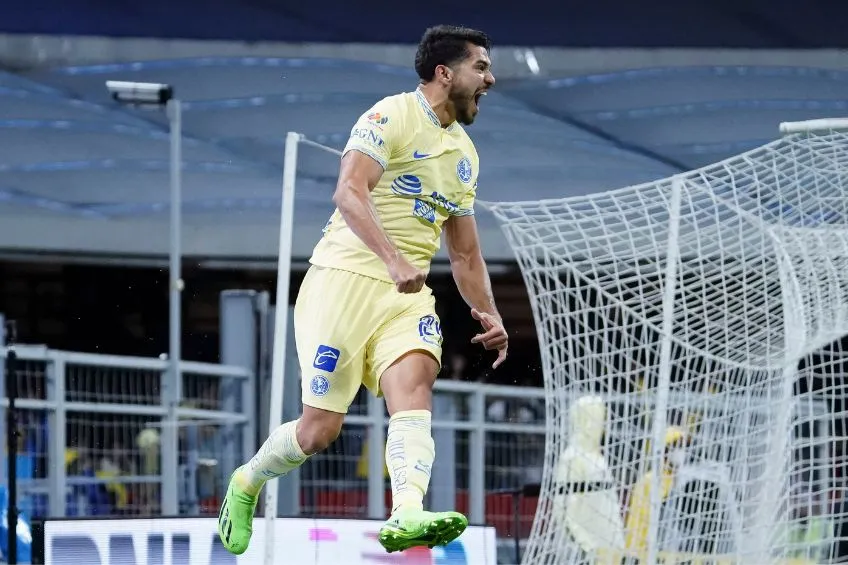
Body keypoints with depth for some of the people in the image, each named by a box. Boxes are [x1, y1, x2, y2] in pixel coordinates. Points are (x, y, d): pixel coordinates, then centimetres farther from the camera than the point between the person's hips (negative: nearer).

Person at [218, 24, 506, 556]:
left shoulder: (465, 154, 20)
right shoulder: (392, 116, -5)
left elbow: (465, 254, 27)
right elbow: (350, 191, -21)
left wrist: (488, 314, 12)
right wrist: (393, 259, -33)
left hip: (407, 294, 6)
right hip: (345, 278, -6)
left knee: (414, 383, -25)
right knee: (320, 428, -6)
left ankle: (408, 515, -45)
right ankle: (246, 483, 25)